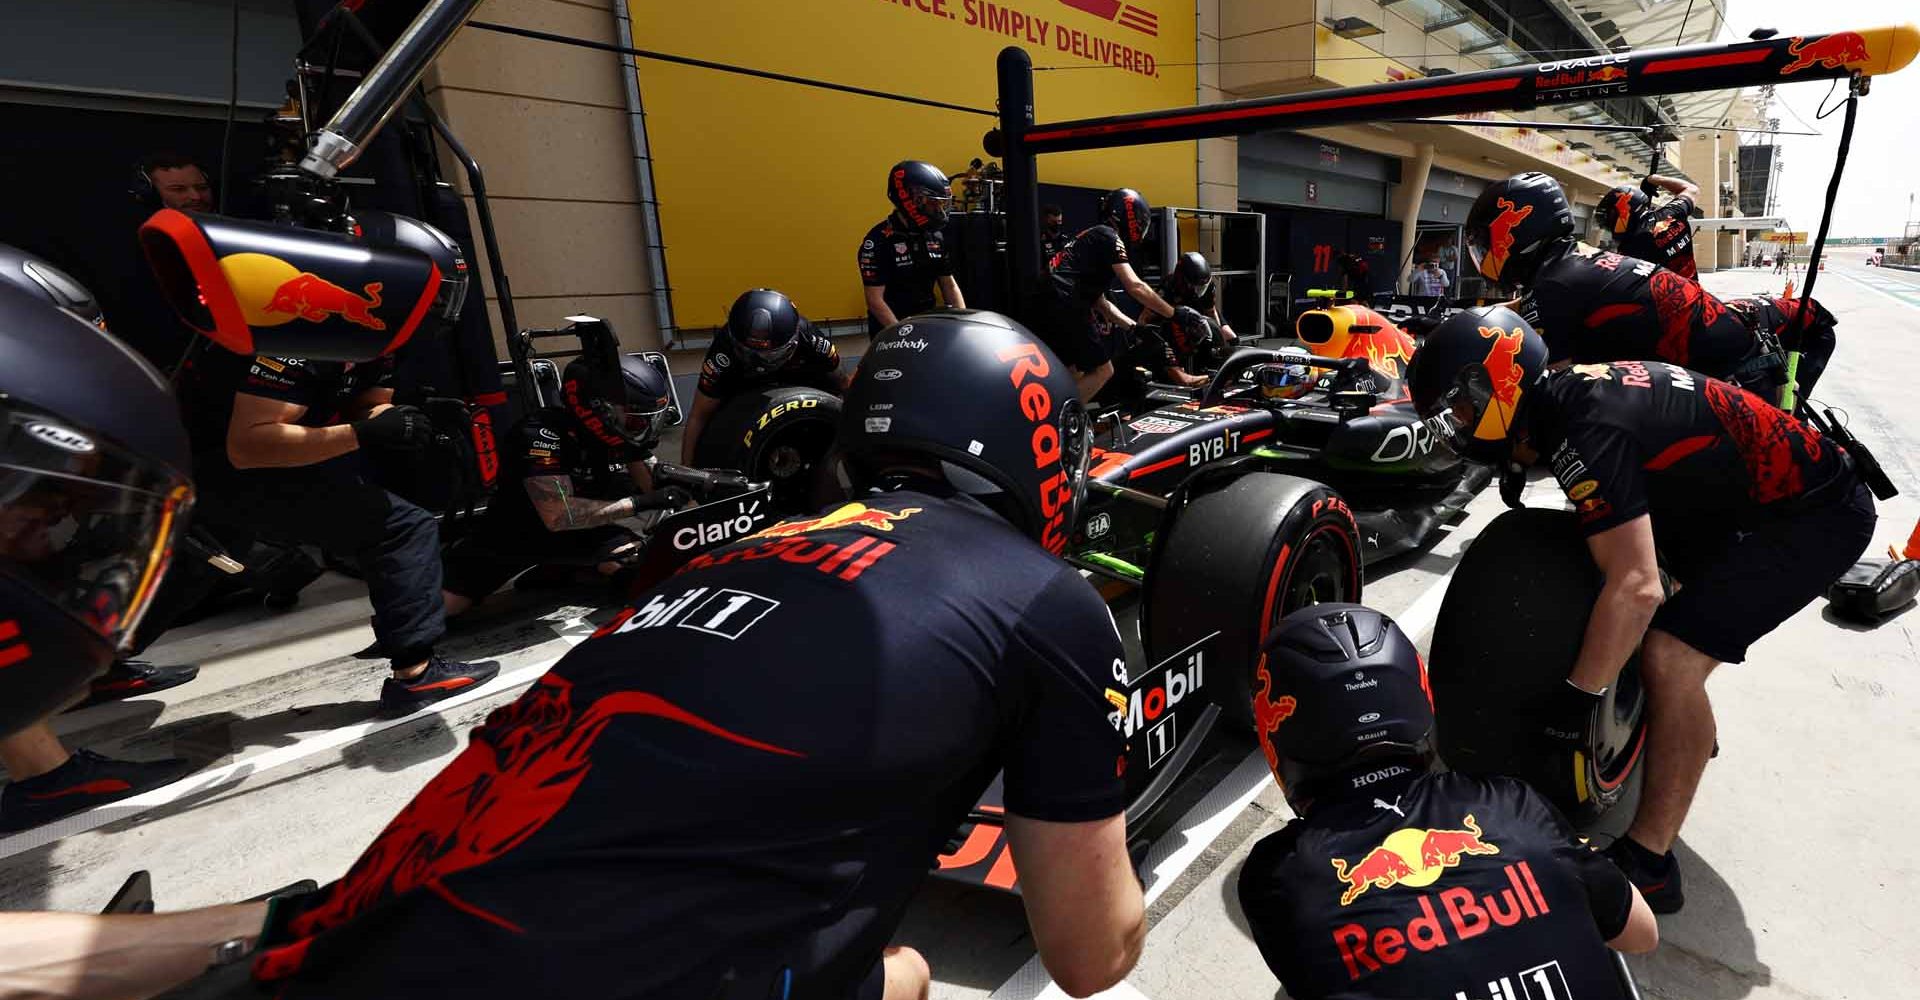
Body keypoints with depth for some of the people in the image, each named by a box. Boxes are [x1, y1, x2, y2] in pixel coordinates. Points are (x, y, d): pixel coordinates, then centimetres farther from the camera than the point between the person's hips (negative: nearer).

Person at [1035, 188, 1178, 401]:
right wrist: (1175, 315, -3)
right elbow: (1135, 287, -10)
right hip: (1064, 306, -10)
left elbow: (1100, 303, 27)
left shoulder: (1093, 237, 29)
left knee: (1075, 375, 20)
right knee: (1102, 370, -2)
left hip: (1045, 304, 10)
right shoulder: (1108, 236, -1)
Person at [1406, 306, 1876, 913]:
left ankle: (1648, 866, -12)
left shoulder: (1586, 430, -31)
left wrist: (1575, 699, -29)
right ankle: (1687, 727, 45)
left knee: (1670, 657, -22)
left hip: (1817, 516, -11)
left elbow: (1636, 588, -35)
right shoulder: (1566, 388, -2)